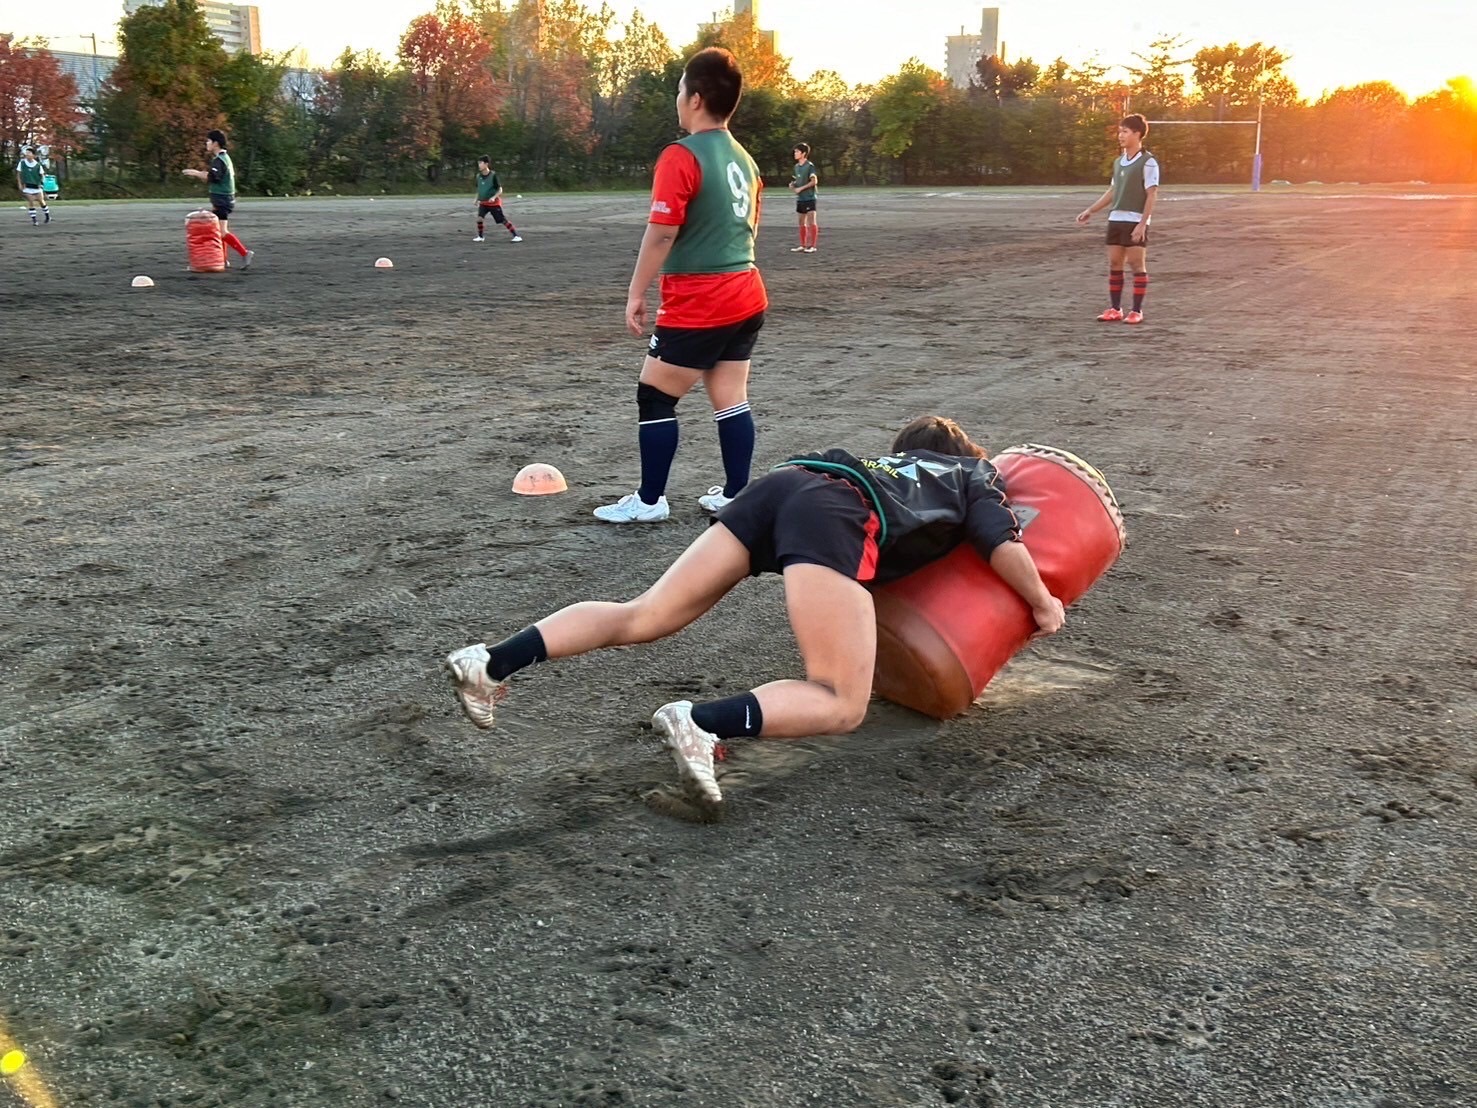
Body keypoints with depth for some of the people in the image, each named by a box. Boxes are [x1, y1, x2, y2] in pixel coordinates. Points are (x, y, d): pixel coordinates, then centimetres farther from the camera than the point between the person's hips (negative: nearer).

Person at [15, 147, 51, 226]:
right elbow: (18, 174, 4)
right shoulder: (22, 163, -4)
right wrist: (19, 184, -2)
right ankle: (34, 220, 2)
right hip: (27, 187, 1)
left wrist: (41, 183, -8)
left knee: (41, 201, 4)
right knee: (30, 203, -2)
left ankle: (47, 216, 26)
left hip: (37, 186, -1)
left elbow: (42, 175, 4)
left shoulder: (38, 165, -6)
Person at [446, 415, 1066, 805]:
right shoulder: (974, 475, 27)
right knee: (841, 705, -8)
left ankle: (491, 663, -6)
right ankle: (702, 723, -32)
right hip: (833, 518, -7)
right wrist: (1043, 605, 28)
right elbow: (1003, 545, 13)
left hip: (782, 483, 7)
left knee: (641, 618, 7)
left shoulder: (891, 464, 41)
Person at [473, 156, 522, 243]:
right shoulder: (479, 176, -1)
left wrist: (494, 197, -27)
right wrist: (477, 199, 11)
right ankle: (480, 236, 3)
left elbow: (500, 190, -13)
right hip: (483, 202, 5)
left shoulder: (493, 175, -16)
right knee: (479, 217, -13)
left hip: (494, 203, -4)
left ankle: (516, 236, 5)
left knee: (503, 220, -3)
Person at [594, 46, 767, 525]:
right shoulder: (743, 158, 10)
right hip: (746, 298, 8)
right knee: (732, 399, 11)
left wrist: (636, 294, -10)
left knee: (654, 398, 4)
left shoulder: (681, 156, -14)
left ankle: (649, 501, 9)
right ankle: (735, 495, 15)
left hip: (696, 305, -8)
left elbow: (661, 233, -17)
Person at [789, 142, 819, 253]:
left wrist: (800, 188, -18)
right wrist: (793, 184, 2)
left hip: (809, 198, -8)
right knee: (802, 222, 11)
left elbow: (814, 181, -16)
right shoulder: (797, 166, 12)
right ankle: (803, 245, 17)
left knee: (811, 221, -6)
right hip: (800, 198, 8)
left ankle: (812, 246, -5)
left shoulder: (809, 166, -11)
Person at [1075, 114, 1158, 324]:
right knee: (1114, 264, 7)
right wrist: (1090, 211, 16)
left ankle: (1137, 311, 2)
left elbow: (1151, 195, -12)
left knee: (1137, 265, -3)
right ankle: (1115, 309, 13)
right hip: (1116, 219, 7)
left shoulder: (1147, 162, -9)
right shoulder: (1118, 161, 12)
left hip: (1135, 222, -7)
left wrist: (1142, 224, -19)